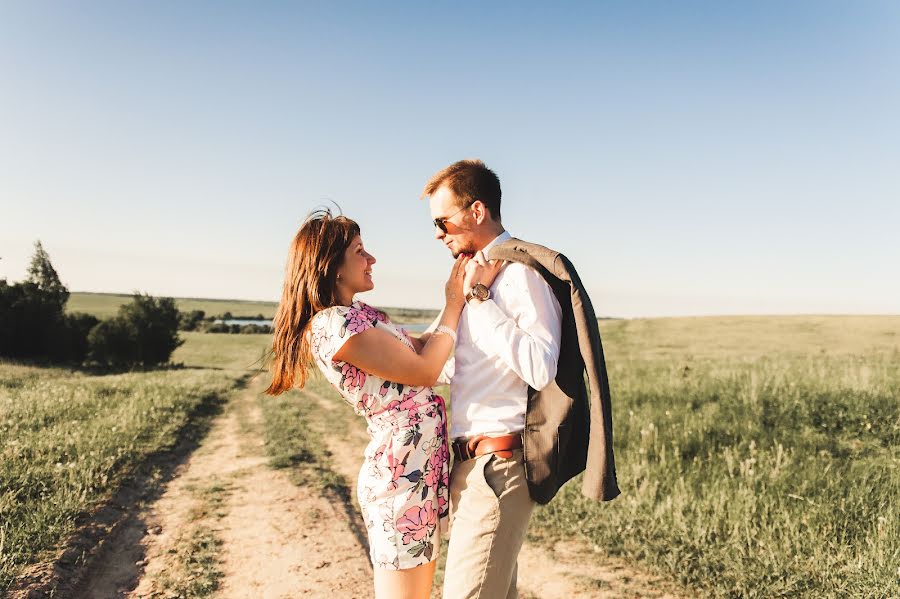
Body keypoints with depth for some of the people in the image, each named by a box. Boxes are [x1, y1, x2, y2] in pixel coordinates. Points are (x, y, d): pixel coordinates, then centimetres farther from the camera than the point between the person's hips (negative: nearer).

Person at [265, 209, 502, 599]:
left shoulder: (356, 316, 13)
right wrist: (454, 305, -6)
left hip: (420, 466, 10)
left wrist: (457, 295, 11)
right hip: (402, 474, -10)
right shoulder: (333, 323, -18)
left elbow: (422, 348, 15)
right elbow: (424, 370, -17)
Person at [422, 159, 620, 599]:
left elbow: (540, 369, -24)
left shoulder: (522, 273, -12)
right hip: (472, 462, 9)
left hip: (497, 464, -9)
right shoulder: (480, 274, 17)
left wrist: (479, 298, -19)